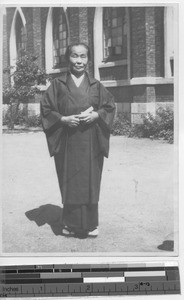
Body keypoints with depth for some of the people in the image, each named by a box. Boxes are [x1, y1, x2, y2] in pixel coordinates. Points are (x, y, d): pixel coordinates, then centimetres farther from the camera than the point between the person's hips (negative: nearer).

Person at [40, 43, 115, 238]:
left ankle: (90, 224, 15)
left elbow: (110, 106, 9)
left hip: (91, 142, 1)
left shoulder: (96, 85, 7)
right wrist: (64, 119, -14)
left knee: (90, 181, 3)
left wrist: (95, 115, -11)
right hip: (67, 141, -1)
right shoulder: (58, 84, 4)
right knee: (69, 183, 3)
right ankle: (71, 224, 16)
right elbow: (46, 108, 2)